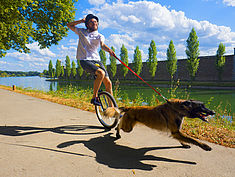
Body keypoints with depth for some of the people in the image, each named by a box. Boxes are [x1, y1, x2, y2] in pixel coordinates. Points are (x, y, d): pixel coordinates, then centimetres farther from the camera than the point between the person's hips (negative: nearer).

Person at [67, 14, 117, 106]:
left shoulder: (100, 36, 13)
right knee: (101, 73, -31)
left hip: (96, 60, 3)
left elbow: (102, 45, -9)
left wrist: (109, 50, -32)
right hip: (85, 60, -3)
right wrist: (81, 21, 12)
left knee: (108, 82, -8)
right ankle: (94, 97, -16)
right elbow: (69, 25, 22)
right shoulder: (82, 32, 16)